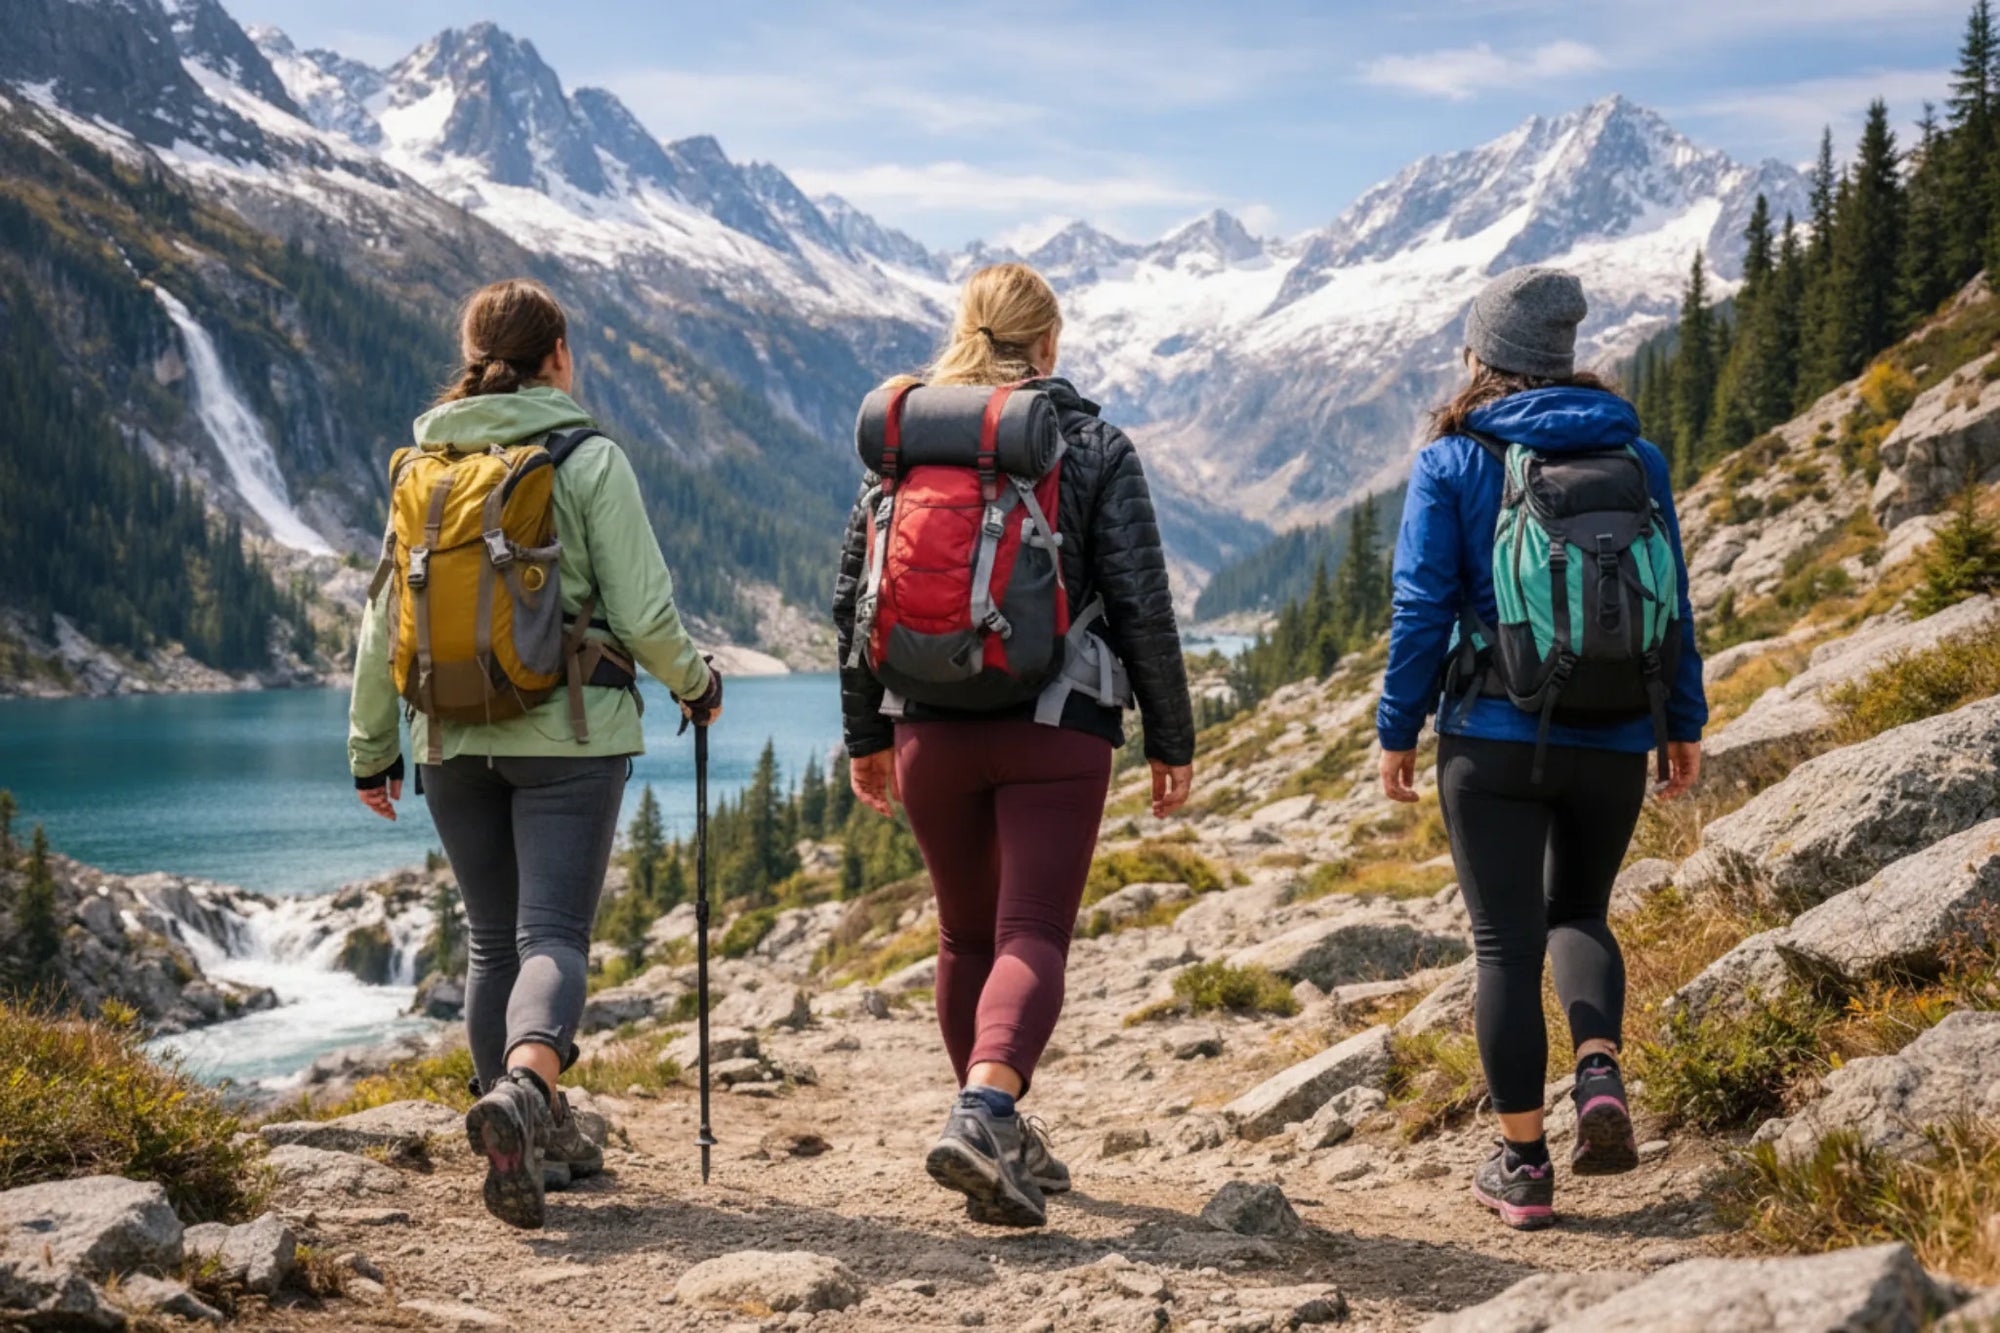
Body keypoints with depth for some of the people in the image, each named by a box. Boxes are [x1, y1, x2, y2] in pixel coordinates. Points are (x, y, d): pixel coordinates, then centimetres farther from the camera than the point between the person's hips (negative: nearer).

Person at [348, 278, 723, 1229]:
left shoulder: (425, 464, 7)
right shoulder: (590, 459, -5)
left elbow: (384, 618, 8)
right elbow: (643, 613, -8)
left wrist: (370, 747, 17)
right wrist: (696, 685, 11)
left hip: (452, 739, 4)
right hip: (568, 733, -4)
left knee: (492, 938, 16)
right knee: (553, 936, -6)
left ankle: (538, 1136, 22)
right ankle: (521, 1092, -33)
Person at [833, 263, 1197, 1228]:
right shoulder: (1093, 446, -2)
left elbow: (855, 597, 8)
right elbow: (1141, 606, -5)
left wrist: (868, 734, 16)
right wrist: (1170, 741, 3)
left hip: (932, 730, 4)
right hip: (1056, 731, -3)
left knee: (967, 936, 17)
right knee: (1034, 936, -5)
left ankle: (999, 1141, 28)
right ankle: (984, 1113, -28)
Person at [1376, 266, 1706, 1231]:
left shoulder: (1451, 462, -4)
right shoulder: (1636, 457, 4)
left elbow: (1423, 608, -6)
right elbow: (1672, 601, 6)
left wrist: (1397, 730, 2)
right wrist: (1684, 724, 15)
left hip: (1493, 741, -3)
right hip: (1613, 746, 3)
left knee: (1506, 943, 4)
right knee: (1578, 914, 23)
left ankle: (1524, 1163, 8)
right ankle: (1601, 1071, -2)